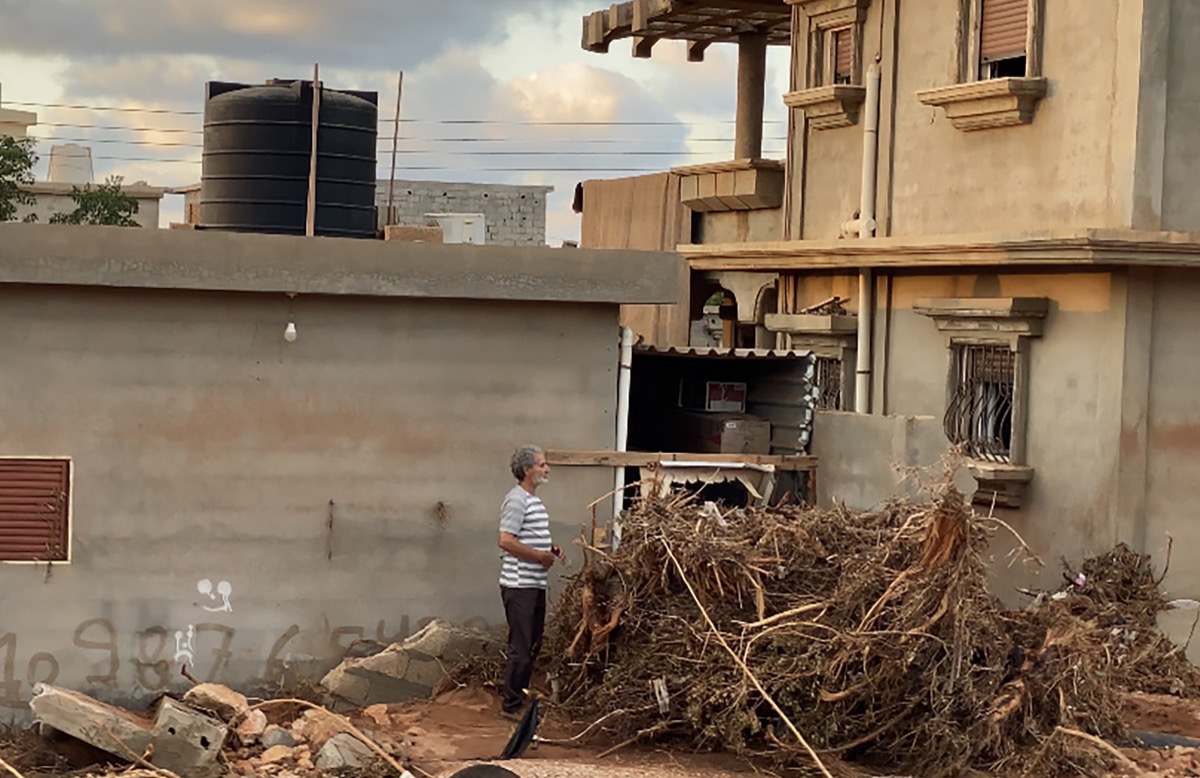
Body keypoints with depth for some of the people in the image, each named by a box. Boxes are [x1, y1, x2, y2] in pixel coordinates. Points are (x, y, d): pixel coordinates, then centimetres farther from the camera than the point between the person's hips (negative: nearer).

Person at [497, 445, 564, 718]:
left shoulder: (534, 500, 16)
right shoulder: (516, 500, -15)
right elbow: (506, 541, -23)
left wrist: (550, 549, 10)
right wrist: (540, 556, -17)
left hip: (536, 584, 10)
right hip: (519, 585, -10)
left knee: (533, 646, 15)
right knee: (521, 648, -6)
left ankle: (520, 696, 25)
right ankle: (511, 705, 1)